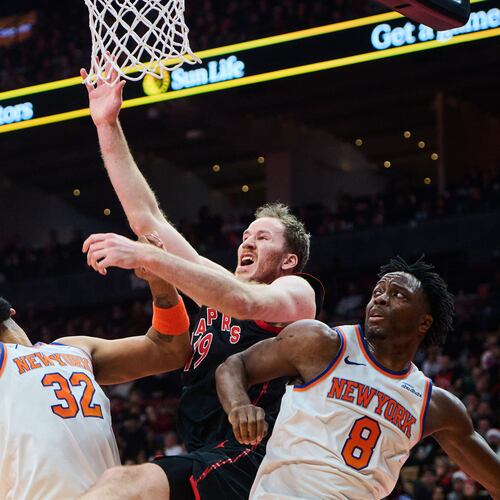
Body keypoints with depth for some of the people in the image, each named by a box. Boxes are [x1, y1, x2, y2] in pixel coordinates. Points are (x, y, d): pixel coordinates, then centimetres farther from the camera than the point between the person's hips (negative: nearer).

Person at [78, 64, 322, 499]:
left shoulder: (297, 292, 7)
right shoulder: (219, 286, 27)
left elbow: (247, 302, -18)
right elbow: (147, 218, 25)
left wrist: (144, 256, -25)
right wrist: (108, 126, 20)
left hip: (245, 463, -8)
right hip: (202, 461, 8)